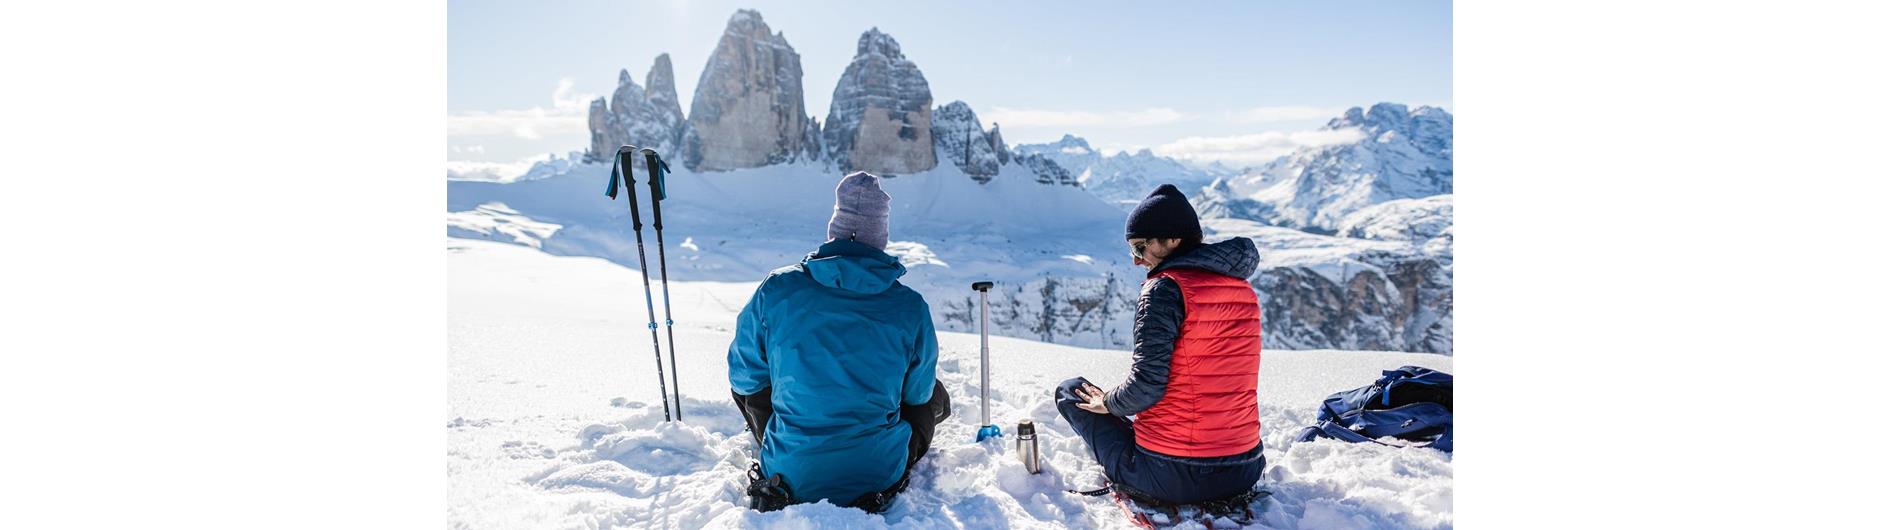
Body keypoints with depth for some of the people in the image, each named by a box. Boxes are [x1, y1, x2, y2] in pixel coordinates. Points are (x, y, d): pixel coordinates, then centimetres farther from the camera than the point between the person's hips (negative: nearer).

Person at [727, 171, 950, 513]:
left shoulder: (776, 289, -12)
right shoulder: (911, 306, -12)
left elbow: (744, 376, 1)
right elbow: (918, 393, 2)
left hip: (792, 477, 1)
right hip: (880, 476, -1)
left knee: (746, 384, 27)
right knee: (934, 394, 27)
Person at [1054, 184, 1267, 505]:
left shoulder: (1165, 287, -15)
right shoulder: (1243, 288, 7)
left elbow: (1146, 385, -20)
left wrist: (1108, 402, 2)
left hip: (1172, 479, -7)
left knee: (1069, 391, 13)